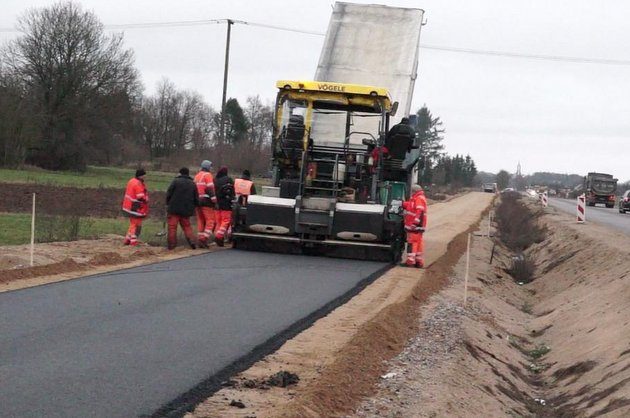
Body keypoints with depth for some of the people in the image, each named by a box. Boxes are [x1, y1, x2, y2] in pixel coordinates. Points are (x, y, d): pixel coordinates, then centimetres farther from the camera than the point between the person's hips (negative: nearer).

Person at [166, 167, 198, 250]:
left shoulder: (176, 181, -4)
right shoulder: (193, 184, 8)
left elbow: (168, 194, -5)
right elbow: (196, 199, 11)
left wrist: (168, 204, 8)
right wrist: (193, 207, 23)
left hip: (174, 209, -4)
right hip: (186, 211, 4)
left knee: (172, 226, 1)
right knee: (187, 226, 16)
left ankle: (171, 244, -1)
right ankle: (190, 240, -2)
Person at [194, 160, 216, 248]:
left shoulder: (197, 176, 20)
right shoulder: (208, 175, -6)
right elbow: (210, 188, -16)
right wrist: (214, 199, -19)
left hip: (198, 201, 8)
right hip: (206, 201, -8)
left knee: (200, 221, 12)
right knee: (210, 220, -7)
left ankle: (200, 239, 10)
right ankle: (205, 239, -19)